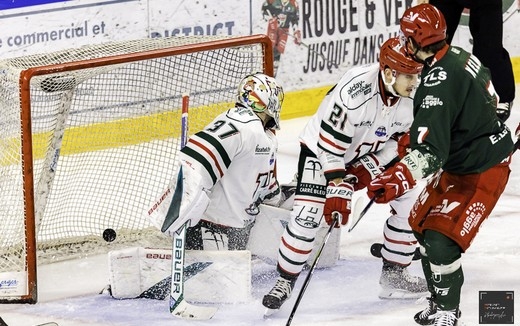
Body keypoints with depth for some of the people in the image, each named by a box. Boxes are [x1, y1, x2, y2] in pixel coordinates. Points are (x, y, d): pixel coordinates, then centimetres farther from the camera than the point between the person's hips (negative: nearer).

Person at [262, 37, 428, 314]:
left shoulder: (414, 94, -19)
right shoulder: (355, 90, -37)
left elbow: (402, 139, -5)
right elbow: (330, 143, -31)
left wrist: (370, 168, -16)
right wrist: (337, 190, -31)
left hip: (372, 153, 6)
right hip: (322, 148, -6)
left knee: (409, 200, -2)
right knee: (306, 216, -18)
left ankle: (394, 273, 12)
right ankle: (285, 281, 1)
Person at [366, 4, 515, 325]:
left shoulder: (439, 81, -31)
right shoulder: (459, 56, -1)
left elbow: (430, 150, -38)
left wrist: (397, 181, -51)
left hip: (484, 171, -11)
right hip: (461, 161, 11)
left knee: (440, 242, -17)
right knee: (422, 224, 16)